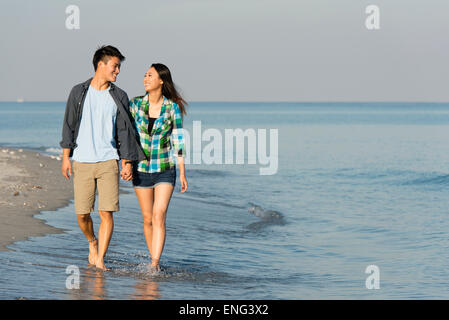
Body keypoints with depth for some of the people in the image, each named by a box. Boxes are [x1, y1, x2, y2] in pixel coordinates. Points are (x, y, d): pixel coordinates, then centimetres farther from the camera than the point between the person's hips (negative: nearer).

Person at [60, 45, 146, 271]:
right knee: (82, 214, 1)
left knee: (106, 212, -9)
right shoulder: (79, 92, 5)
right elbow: (69, 125, 6)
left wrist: (127, 163, 2)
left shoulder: (119, 97, 8)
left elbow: (125, 131, 8)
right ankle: (92, 242, 30)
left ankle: (100, 261, -4)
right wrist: (66, 157, 0)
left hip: (108, 161, 0)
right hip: (82, 161, 0)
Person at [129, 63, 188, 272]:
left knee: (159, 215, -16)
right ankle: (154, 261, 22)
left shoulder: (172, 108, -6)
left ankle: (155, 265, -22)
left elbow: (178, 141, -4)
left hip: (165, 170, -3)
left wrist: (182, 174, -5)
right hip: (141, 169, 3)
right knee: (147, 219, 9)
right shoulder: (135, 104, -1)